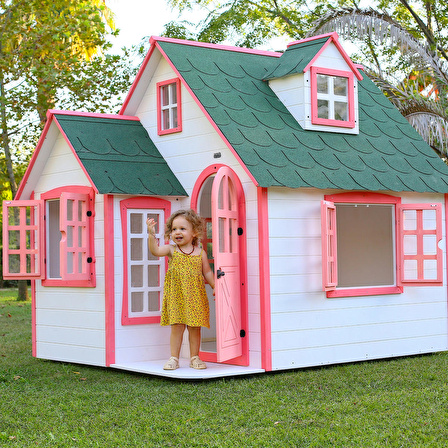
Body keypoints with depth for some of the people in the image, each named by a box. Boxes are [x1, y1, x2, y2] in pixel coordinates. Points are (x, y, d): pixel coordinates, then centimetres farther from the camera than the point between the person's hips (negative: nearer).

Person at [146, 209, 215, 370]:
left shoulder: (200, 253, 4)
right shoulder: (171, 250, 1)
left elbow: (207, 272, 12)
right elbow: (155, 251, -16)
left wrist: (215, 287, 2)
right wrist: (151, 234, -29)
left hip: (195, 297, 1)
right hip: (176, 297, -1)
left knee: (195, 328, 6)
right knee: (177, 327, 0)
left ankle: (194, 358, 18)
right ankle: (174, 358, 9)